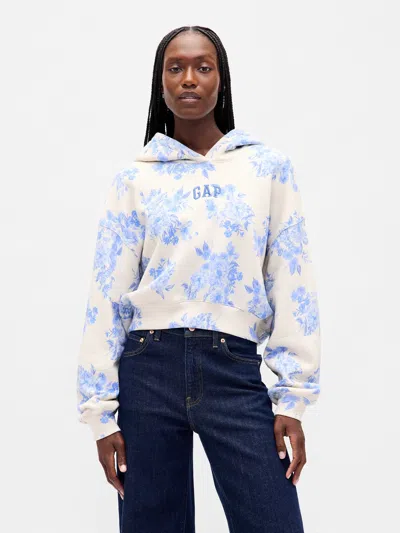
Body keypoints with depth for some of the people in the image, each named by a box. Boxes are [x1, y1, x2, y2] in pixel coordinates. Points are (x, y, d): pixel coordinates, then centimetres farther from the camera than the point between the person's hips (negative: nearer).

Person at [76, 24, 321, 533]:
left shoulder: (268, 167, 6)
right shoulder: (135, 178, 6)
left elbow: (292, 284, 4)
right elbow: (107, 293, 4)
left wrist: (294, 395, -3)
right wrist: (101, 409, 0)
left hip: (236, 371, 0)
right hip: (148, 369, 1)